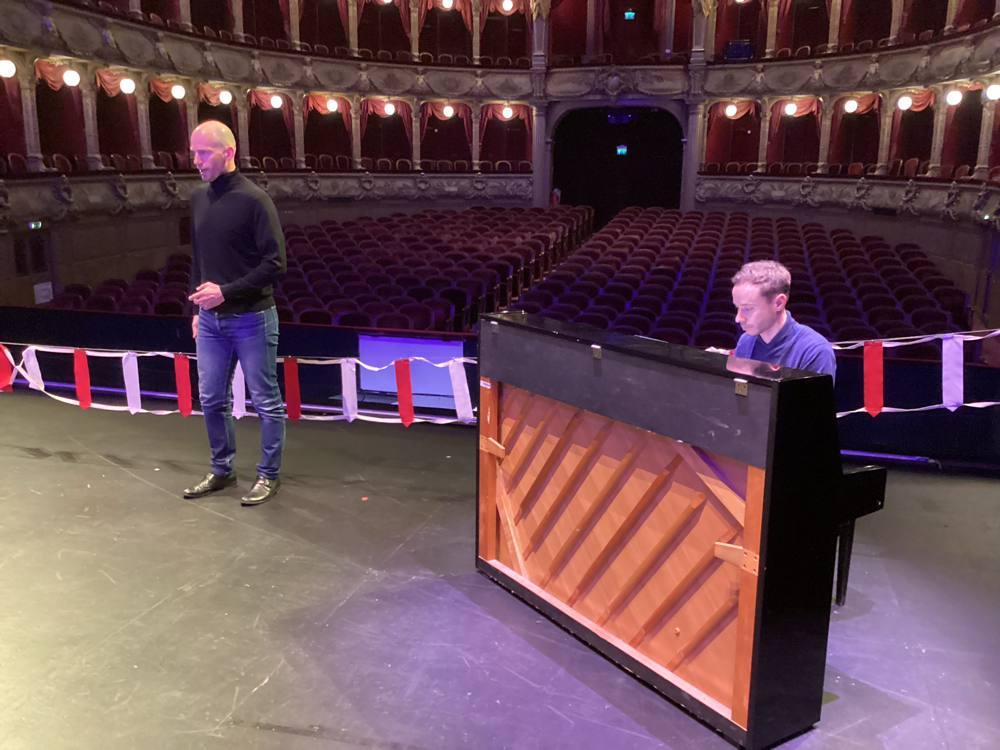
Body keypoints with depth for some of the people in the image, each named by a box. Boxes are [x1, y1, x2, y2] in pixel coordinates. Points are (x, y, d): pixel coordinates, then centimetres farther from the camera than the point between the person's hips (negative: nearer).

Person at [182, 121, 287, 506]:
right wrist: (198, 307, 16)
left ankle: (268, 475, 20)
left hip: (251, 319, -7)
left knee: (266, 401, 5)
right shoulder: (199, 199, 9)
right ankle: (221, 470, 31)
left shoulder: (254, 200, -12)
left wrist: (226, 291, -19)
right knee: (212, 399, 14)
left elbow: (274, 264, -16)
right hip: (211, 321, 7)